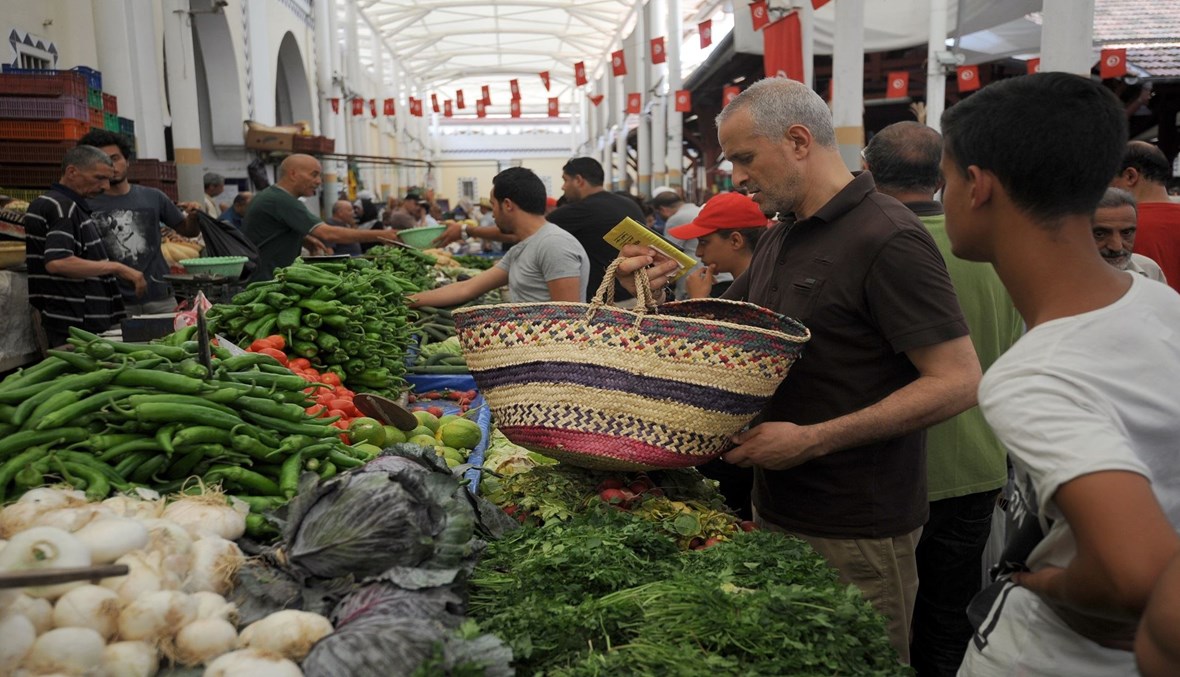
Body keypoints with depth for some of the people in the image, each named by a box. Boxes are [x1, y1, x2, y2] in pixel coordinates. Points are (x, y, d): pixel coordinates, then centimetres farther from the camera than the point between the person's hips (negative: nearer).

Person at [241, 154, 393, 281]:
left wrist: (304, 237, 12)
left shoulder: (265, 196, 12)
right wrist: (380, 236, -28)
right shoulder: (283, 201, -21)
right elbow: (328, 234, -29)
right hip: (263, 281, -10)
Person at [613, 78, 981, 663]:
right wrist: (657, 293, -4)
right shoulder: (781, 237, 10)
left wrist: (813, 439, -24)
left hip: (855, 534, -8)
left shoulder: (886, 238, -17)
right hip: (777, 507, 8)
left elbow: (957, 382, -21)